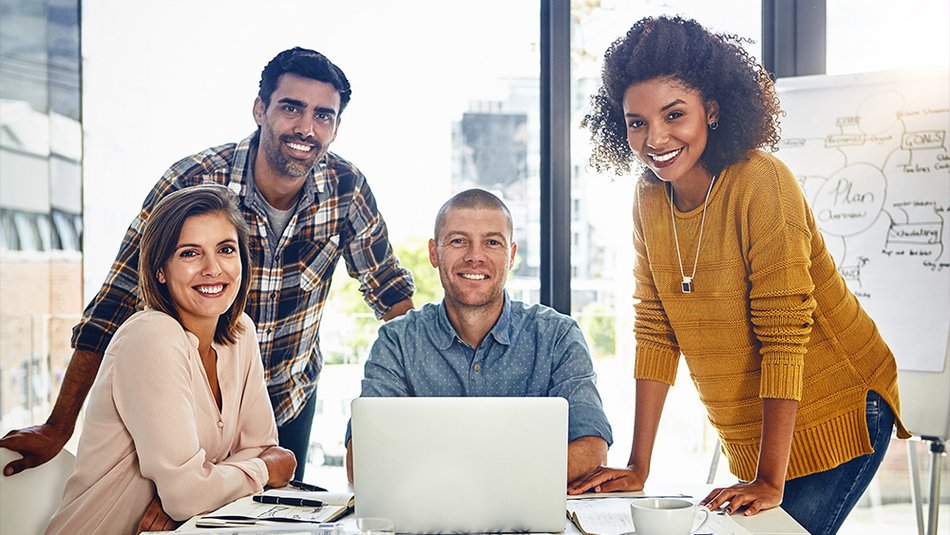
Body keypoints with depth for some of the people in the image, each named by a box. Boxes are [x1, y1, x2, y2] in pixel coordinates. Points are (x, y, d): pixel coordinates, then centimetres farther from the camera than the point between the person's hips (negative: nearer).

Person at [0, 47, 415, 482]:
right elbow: (116, 305, -24)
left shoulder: (347, 188, -15)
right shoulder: (192, 184, -25)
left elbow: (389, 289, 0)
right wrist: (58, 428, -27)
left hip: (293, 401, 3)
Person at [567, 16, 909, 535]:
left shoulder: (761, 182, -21)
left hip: (833, 416, -6)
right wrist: (638, 468, -2)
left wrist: (771, 480, -25)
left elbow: (784, 334, -23)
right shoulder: (649, 196, -2)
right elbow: (656, 333, 1)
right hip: (746, 435, 6)